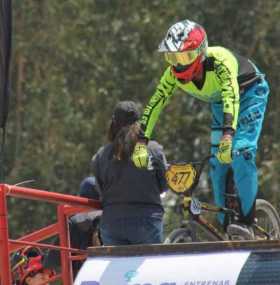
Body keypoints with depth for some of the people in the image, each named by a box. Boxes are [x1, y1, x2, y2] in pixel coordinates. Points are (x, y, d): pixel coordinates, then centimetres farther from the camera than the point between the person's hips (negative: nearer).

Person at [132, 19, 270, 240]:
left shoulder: (220, 61, -39)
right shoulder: (174, 74, -22)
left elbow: (232, 97, -51)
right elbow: (155, 105, -17)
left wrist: (228, 137, -63)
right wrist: (142, 143, -25)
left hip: (250, 95, -6)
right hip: (219, 103, 6)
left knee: (240, 152, -24)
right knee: (217, 162, -3)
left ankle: (246, 220, -21)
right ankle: (226, 226, 8)